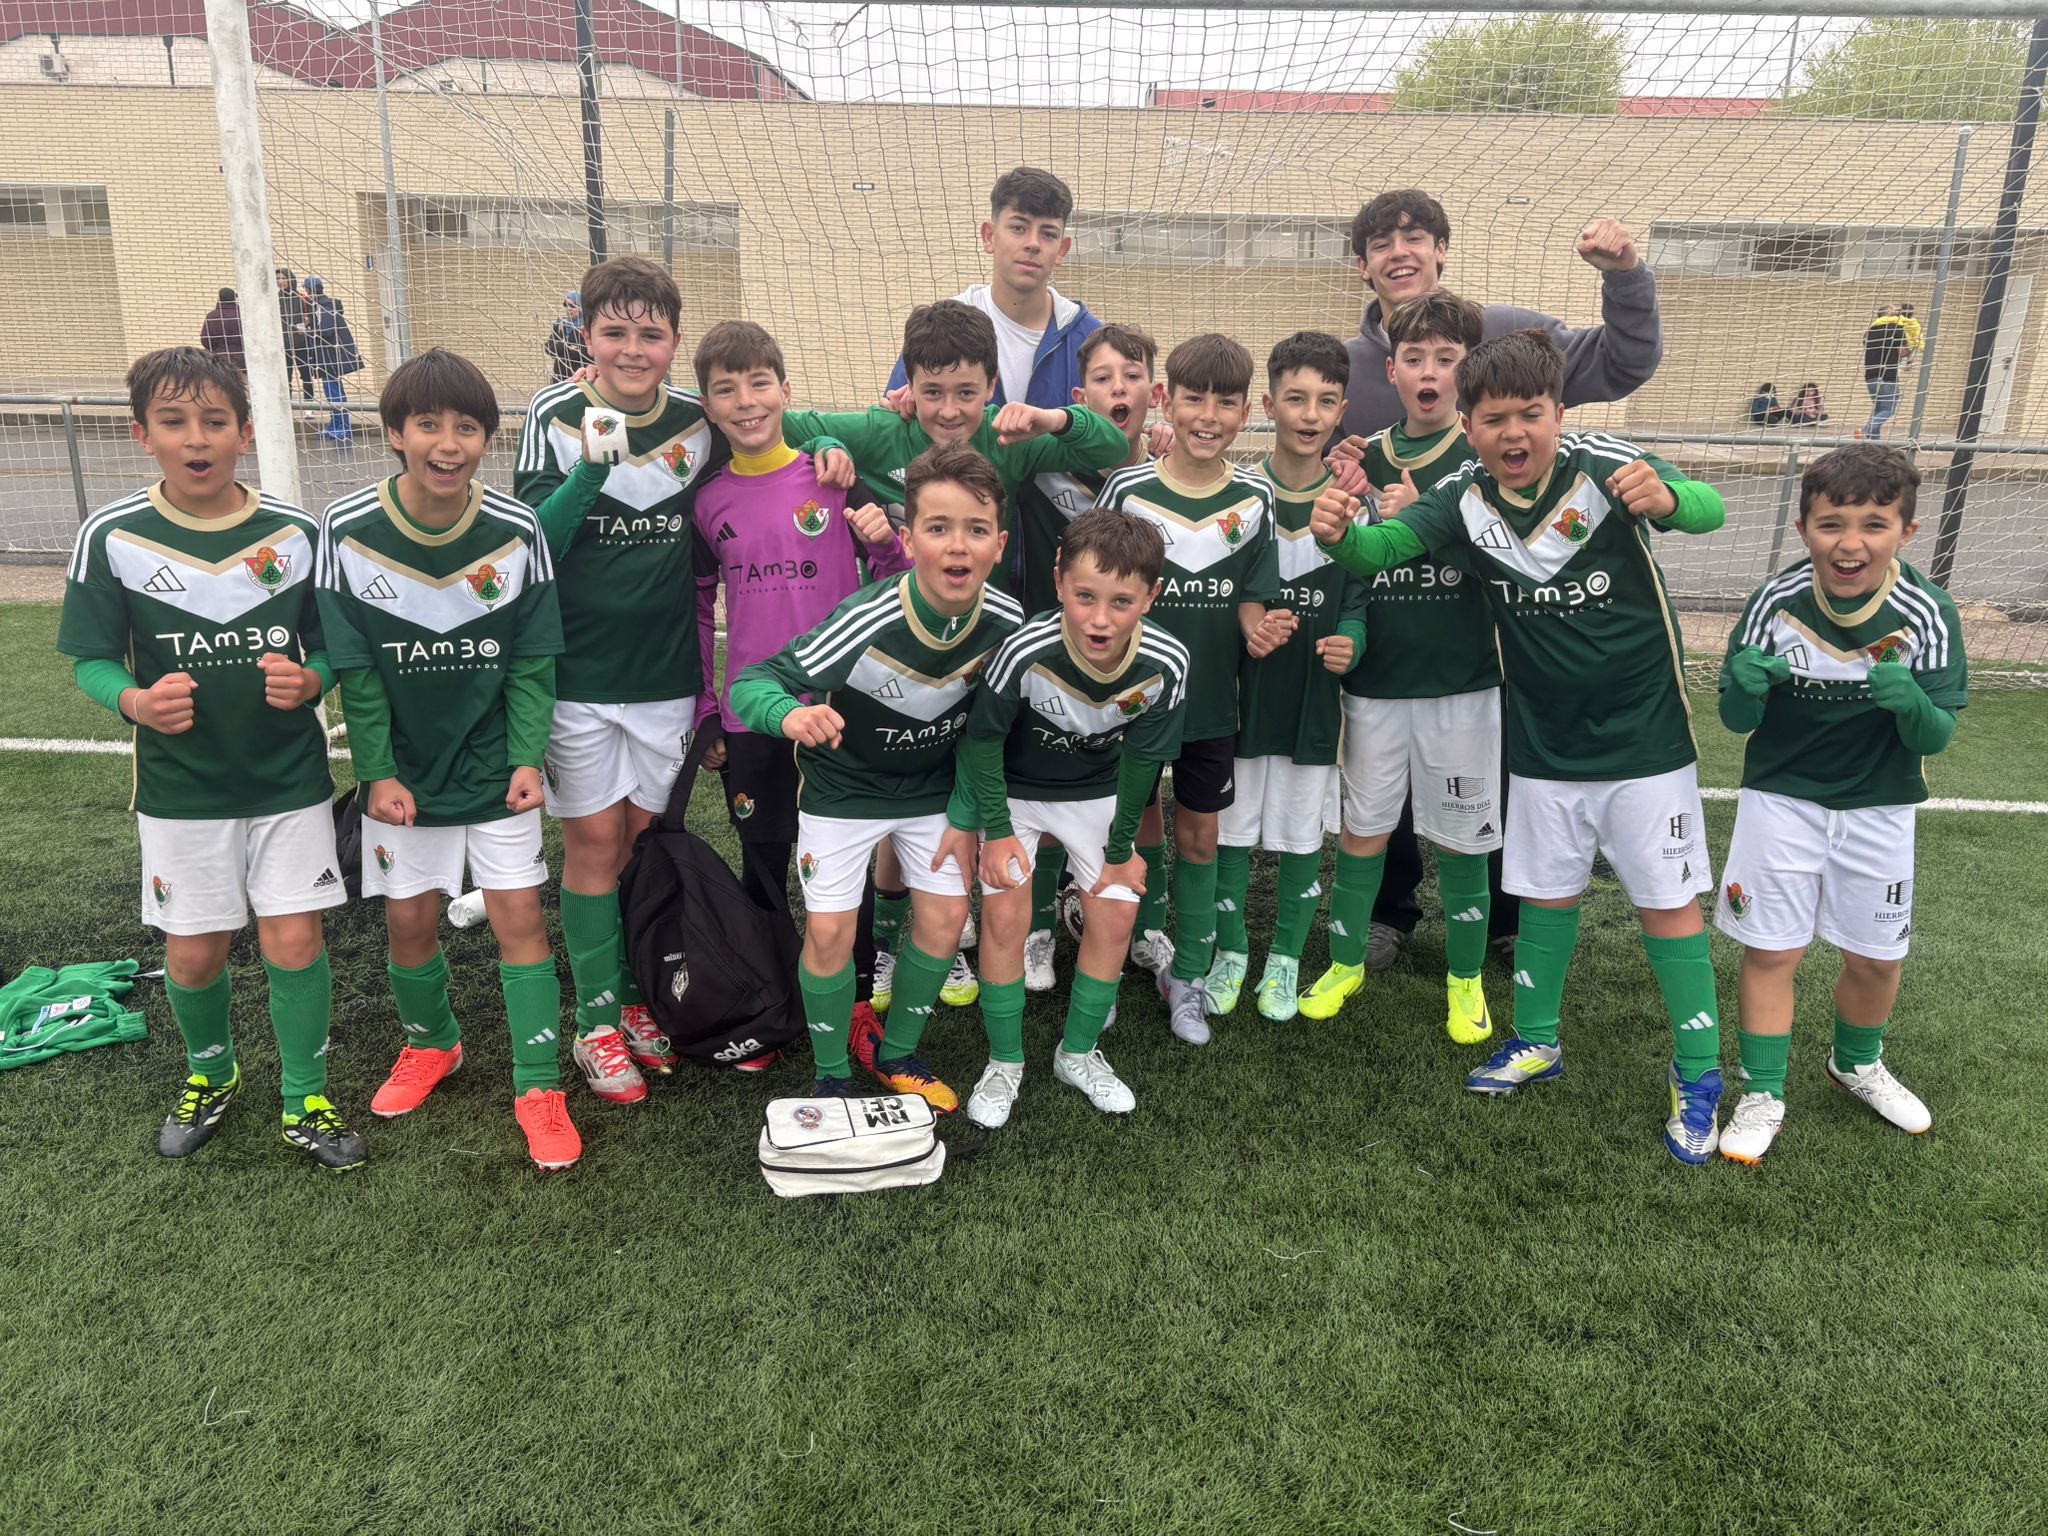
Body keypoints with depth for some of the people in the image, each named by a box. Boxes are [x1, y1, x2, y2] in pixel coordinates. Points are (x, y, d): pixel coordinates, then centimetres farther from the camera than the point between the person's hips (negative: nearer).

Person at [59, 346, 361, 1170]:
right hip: (180, 785, 0)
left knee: (294, 941, -1)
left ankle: (305, 1100, 21)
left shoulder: (297, 531, -6)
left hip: (289, 776, 0)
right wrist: (135, 700, -23)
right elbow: (92, 660, -2)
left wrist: (308, 681, -20)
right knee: (194, 951, 10)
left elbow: (331, 647, 2)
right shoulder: (112, 537, -8)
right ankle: (210, 1073, 40)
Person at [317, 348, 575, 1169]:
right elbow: (355, 667, -6)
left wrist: (528, 758, -11)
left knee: (519, 915, -2)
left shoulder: (517, 531, -11)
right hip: (403, 771, 1)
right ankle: (430, 1044, 39)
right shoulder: (348, 531, -12)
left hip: (496, 766, -1)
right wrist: (377, 773, -8)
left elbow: (533, 659, -5)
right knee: (410, 919, 10)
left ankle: (540, 1089, 10)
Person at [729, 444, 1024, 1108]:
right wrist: (792, 715, -55)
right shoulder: (866, 623, -35)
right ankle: (832, 1075, 16)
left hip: (933, 785, 4)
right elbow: (748, 683, -32)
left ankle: (898, 1054, 26)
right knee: (830, 930, -8)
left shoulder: (1006, 622, -21)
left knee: (945, 916, 2)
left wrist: (964, 816, -4)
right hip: (843, 786, -3)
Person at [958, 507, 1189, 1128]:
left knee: (1115, 916, -1)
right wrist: (997, 831, -14)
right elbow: (982, 739, -17)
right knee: (1004, 914, -11)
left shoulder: (1166, 664, -29)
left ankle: (1079, 1053, 22)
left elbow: (1141, 758, -11)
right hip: (1014, 789, -2)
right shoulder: (1025, 652, -36)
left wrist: (1121, 848, -2)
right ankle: (1004, 1065, 10)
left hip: (1097, 791, 2)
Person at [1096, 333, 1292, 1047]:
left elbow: (1249, 596, 3)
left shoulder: (1254, 496, -3)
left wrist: (1259, 627, -17)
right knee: (1137, 832, 11)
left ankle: (1188, 975, 30)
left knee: (1199, 834, 12)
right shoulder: (1128, 489, -11)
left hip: (1210, 699, 2)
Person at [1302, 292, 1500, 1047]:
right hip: (1376, 679, 2)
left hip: (1462, 680, -2)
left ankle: (1466, 981, 24)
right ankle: (1346, 962, 27)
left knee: (1459, 838, 7)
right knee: (1362, 829, 9)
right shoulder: (1365, 460, 6)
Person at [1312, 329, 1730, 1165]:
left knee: (1667, 902, 5)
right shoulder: (1465, 498, -9)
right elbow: (1387, 543, -20)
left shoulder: (1605, 466, -19)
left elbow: (1708, 507, -32)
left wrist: (1665, 498, -55)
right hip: (1542, 743, 3)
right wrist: (1340, 535, -43)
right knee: (1546, 892, 17)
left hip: (1643, 736, -3)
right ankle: (1537, 1041, 35)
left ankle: (1698, 1076, 21)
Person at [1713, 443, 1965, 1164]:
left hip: (1878, 808, 2)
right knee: (1771, 951, 1)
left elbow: (1937, 738, -13)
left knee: (1877, 956, 14)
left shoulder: (1926, 613, -16)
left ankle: (1857, 1063, 43)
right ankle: (1762, 1097, 19)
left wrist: (1911, 703, -36)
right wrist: (1745, 689, -35)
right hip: (1781, 799, -1)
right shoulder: (1776, 601, -17)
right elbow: (1738, 722, -11)